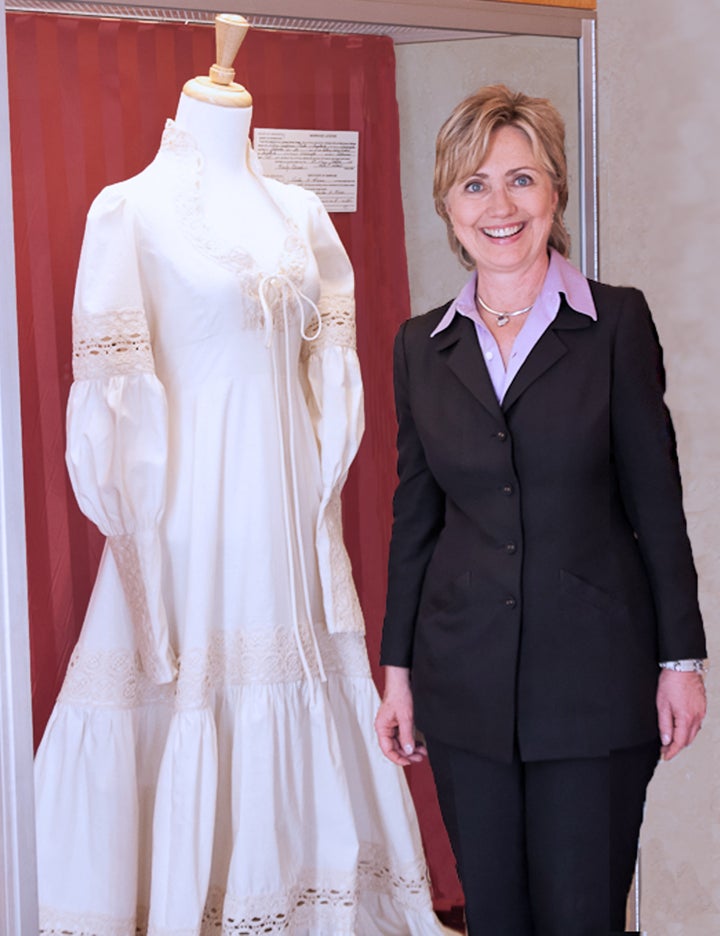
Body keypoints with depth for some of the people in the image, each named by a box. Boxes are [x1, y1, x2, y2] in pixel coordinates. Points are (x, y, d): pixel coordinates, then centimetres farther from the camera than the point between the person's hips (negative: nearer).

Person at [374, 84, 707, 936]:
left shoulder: (616, 323, -4)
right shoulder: (423, 345, 6)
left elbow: (654, 498, -3)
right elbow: (414, 516, 9)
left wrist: (680, 658, -4)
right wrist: (396, 671, 9)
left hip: (594, 672, -3)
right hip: (466, 678, 3)